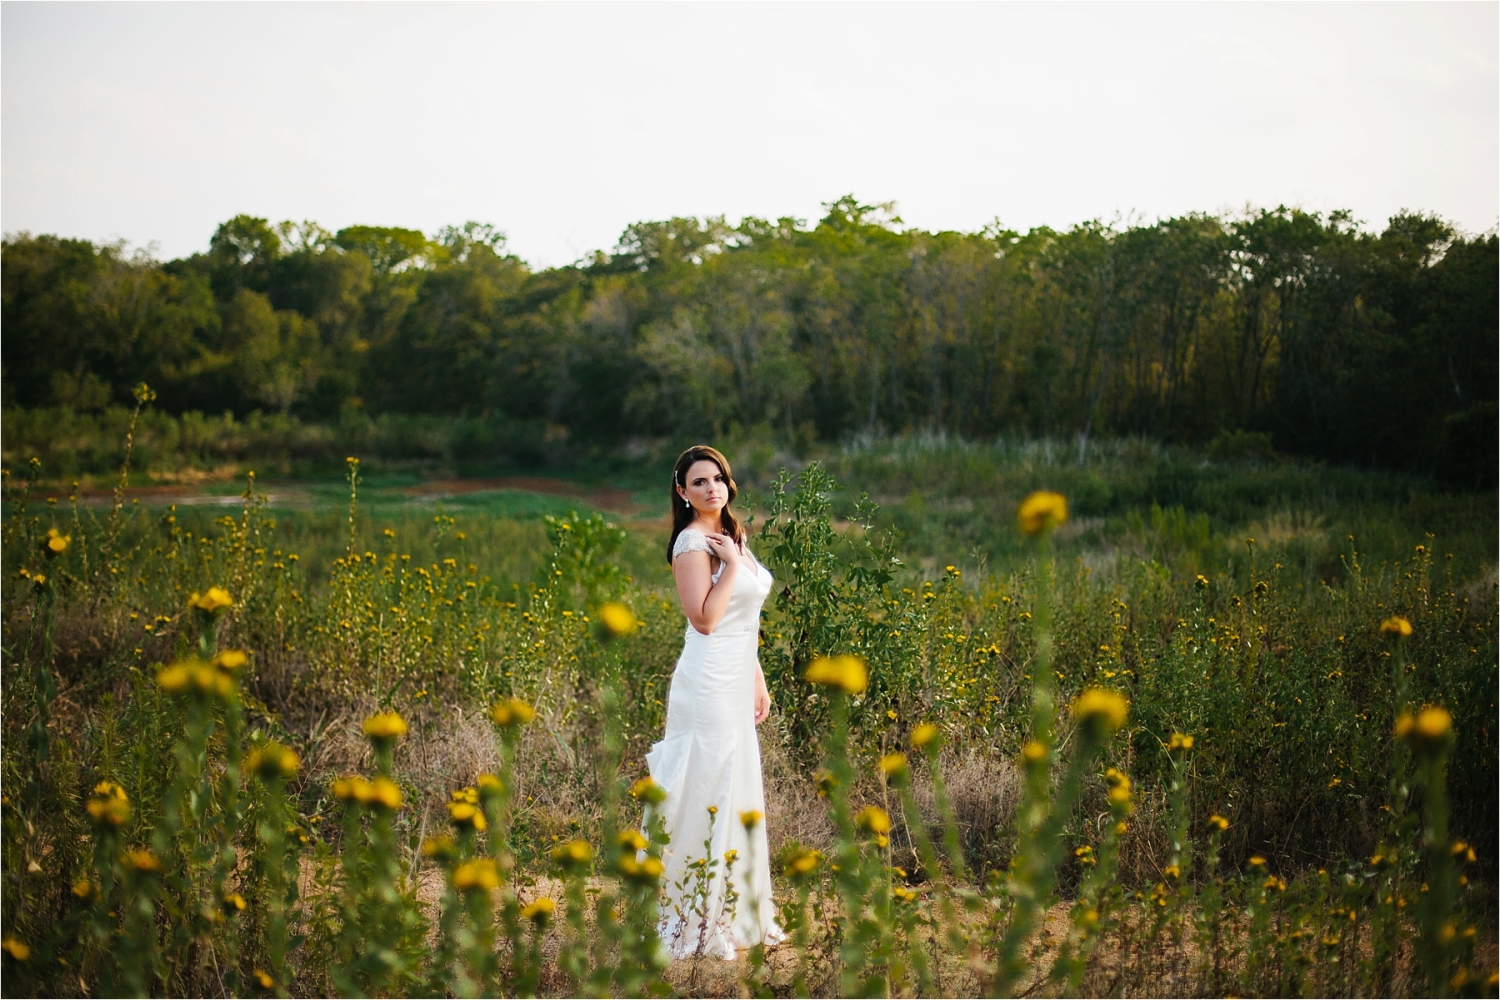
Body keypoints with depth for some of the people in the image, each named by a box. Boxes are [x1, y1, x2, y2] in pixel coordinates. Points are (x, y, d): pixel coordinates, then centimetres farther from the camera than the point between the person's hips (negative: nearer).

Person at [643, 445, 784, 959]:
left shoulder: (732, 537, 14)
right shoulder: (692, 542, -12)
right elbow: (705, 618, -22)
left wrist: (758, 681, 19)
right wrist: (731, 565, -17)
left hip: (736, 687, 9)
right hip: (709, 685, -9)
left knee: (738, 796, 13)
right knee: (706, 799, -4)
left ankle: (734, 913, 23)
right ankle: (695, 922, 4)